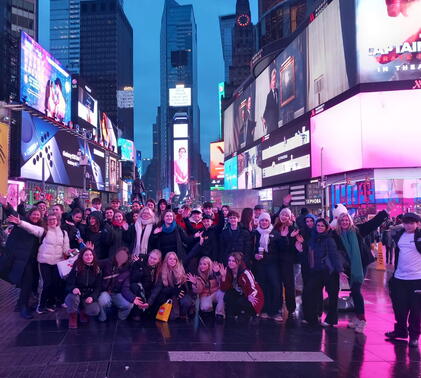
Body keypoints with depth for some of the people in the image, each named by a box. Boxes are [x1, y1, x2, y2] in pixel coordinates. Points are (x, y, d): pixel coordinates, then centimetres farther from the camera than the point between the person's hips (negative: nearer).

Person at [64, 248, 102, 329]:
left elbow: (98, 287, 0)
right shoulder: (76, 269, -5)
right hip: (77, 295, -1)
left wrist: (92, 297, -20)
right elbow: (69, 284, -9)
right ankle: (72, 317, -7)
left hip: (89, 297, 1)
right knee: (73, 298, -37)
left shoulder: (97, 270, 1)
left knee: (95, 310, -27)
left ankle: (83, 312, 11)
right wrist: (73, 289, -34)